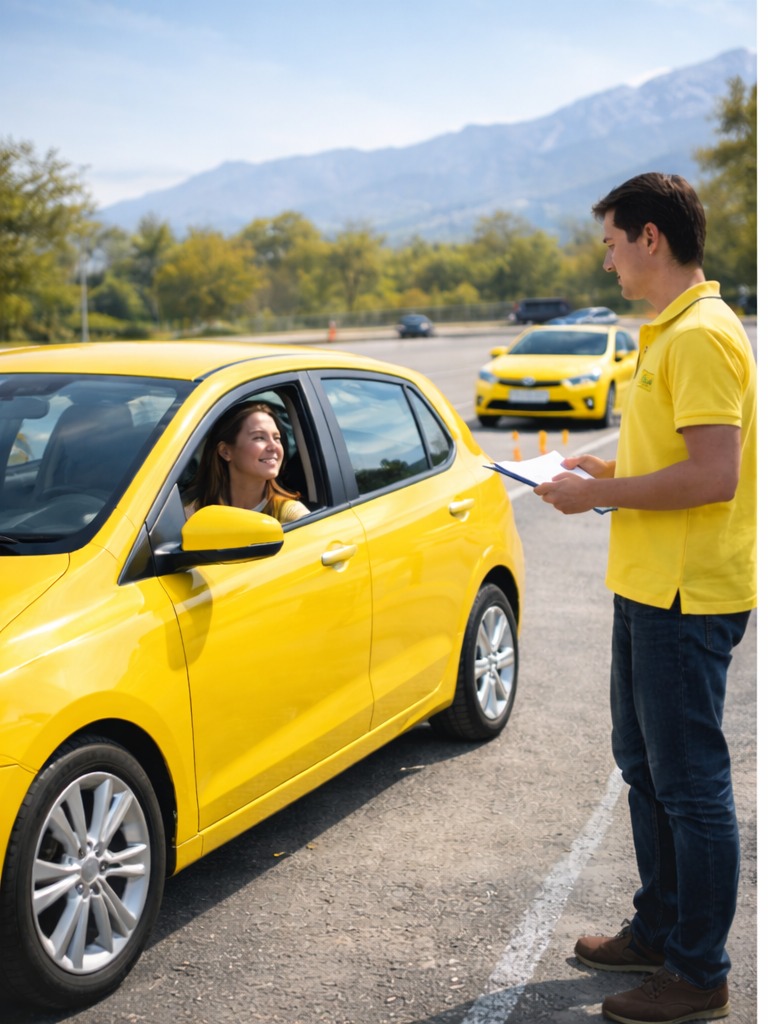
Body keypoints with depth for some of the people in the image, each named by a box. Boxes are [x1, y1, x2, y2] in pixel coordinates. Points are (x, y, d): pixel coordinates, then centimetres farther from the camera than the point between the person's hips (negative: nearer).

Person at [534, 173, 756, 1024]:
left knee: (690, 786, 0)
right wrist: (611, 472, 10)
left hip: (687, 600, -11)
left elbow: (713, 476, -26)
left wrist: (599, 495, -18)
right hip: (648, 590, 11)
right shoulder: (667, 331, 15)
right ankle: (658, 930, 35)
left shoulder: (703, 336, -18)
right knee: (643, 767, 20)